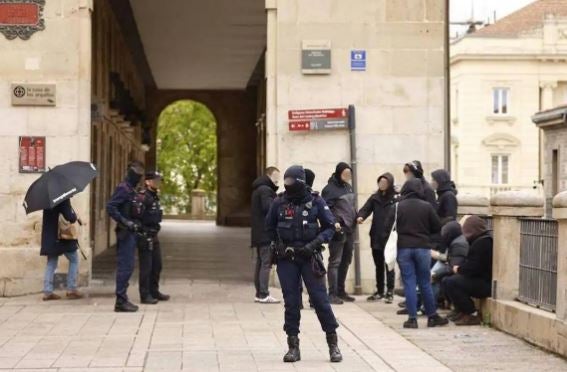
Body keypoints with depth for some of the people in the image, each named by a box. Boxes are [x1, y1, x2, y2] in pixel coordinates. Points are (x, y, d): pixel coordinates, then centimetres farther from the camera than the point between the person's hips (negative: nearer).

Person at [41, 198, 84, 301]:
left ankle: (47, 292, 7)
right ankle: (71, 290, 6)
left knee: (51, 263, 12)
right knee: (74, 260, 9)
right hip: (64, 236, -6)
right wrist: (76, 217, 1)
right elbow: (70, 217, -22)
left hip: (49, 237, 6)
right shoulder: (64, 199, -16)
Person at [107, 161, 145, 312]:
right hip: (125, 233, -10)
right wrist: (125, 222, -25)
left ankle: (122, 299, 16)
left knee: (127, 267, 12)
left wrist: (137, 224, 13)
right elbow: (110, 207, -22)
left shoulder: (131, 190, 17)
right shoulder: (123, 188, -12)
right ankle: (121, 301, -7)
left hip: (131, 233, 10)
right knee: (125, 267, -9)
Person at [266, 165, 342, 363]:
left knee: (320, 298, -3)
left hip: (309, 256, -2)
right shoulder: (279, 203, 1)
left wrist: (314, 243, -12)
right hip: (286, 258, 2)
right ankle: (293, 347, 10)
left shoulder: (316, 202, -4)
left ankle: (333, 344, 8)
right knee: (291, 302, 3)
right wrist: (277, 244, 3)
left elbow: (330, 227, 1)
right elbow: (270, 226, 16)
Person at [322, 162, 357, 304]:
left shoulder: (348, 187, 15)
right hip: (338, 230, -9)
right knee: (335, 261, -7)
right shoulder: (330, 189, -10)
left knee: (346, 261, 14)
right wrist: (334, 222, -27)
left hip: (349, 230, 9)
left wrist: (356, 217, 12)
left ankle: (341, 291, 23)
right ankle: (333, 294, -5)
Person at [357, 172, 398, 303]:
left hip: (389, 237, -5)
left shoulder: (396, 198, -4)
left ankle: (390, 292, 5)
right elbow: (366, 209, -1)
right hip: (376, 237, 5)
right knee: (378, 265, 13)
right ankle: (379, 291, 21)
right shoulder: (374, 198, 10)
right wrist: (361, 216, -23)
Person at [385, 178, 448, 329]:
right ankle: (432, 316, 16)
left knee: (409, 283, 2)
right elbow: (437, 228, 1)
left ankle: (412, 318, 0)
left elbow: (388, 228, -5)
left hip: (403, 248, -1)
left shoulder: (397, 207, -5)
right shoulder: (427, 206, -3)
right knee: (425, 283, 10)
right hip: (422, 247, 1)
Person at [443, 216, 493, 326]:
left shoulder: (482, 243, -21)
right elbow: (471, 264, 19)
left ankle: (472, 315, -16)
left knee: (451, 283, -24)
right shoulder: (481, 240, 14)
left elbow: (472, 268, -24)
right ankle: (461, 310, 15)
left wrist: (459, 269, -5)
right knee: (446, 282, 11)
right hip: (480, 280, 11)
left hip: (486, 284, -11)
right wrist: (460, 268, -1)